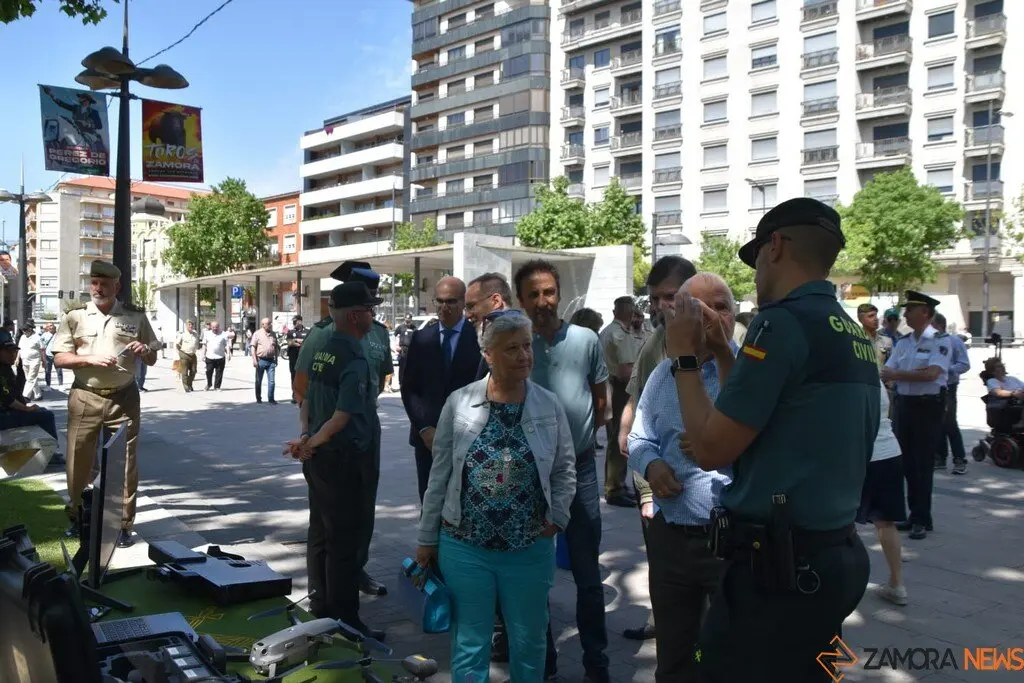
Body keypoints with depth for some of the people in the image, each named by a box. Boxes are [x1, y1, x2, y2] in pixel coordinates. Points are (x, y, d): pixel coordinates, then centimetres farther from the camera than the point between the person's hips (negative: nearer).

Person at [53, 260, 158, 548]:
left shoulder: (136, 316, 6)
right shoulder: (75, 316, 4)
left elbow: (152, 360, 12)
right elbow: (59, 358, 0)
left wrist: (144, 351, -11)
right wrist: (90, 358, -16)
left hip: (124, 398, 0)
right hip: (84, 398, 0)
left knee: (125, 463, 2)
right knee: (79, 460, 7)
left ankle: (124, 525, 11)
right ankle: (77, 518, 24)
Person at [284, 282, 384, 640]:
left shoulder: (322, 351, 7)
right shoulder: (355, 361, -20)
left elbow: (306, 399, 11)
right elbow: (342, 418, -25)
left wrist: (305, 436, 1)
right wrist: (310, 443, -14)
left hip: (319, 457, 9)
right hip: (343, 461, -9)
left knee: (320, 533, 19)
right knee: (344, 542, -1)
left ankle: (320, 605, 33)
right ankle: (345, 620, 7)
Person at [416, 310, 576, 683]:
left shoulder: (550, 406, -3)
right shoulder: (459, 402, -6)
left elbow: (565, 469, 8)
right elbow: (439, 475, -1)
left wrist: (557, 516, -5)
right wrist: (427, 538, 3)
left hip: (530, 550, 1)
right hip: (464, 547, -1)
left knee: (528, 641, 17)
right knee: (469, 644, 12)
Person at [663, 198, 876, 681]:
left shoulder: (784, 322, -17)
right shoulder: (853, 334, 11)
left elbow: (710, 449, -15)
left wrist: (684, 356, -3)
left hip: (779, 566, -9)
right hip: (835, 554, 9)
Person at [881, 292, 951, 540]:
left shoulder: (940, 340, -9)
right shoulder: (903, 341, 10)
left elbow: (932, 373, -21)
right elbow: (887, 371, 4)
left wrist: (897, 374, -16)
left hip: (928, 405, -6)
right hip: (904, 404, 6)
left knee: (923, 463, -1)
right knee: (907, 462, 11)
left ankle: (922, 519, 9)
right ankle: (914, 514, 23)